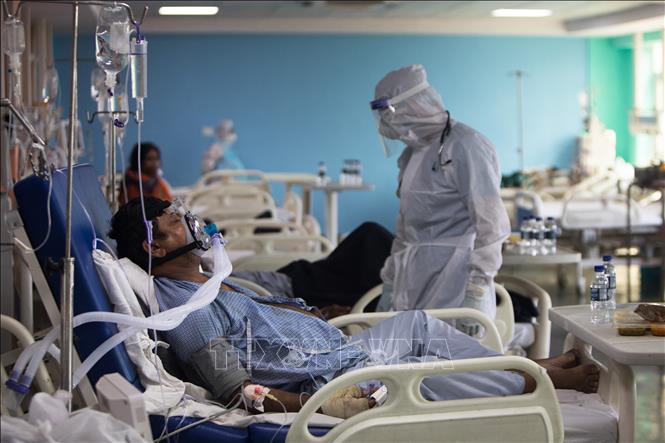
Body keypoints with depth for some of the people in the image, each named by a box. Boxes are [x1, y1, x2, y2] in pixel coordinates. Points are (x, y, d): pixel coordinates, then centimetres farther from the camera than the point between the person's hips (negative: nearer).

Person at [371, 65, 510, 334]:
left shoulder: (464, 147, -9)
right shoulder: (412, 155, 19)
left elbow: (491, 224, -15)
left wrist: (476, 293, -19)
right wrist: (390, 284, 25)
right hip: (416, 288, 8)